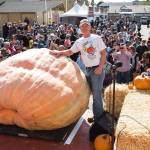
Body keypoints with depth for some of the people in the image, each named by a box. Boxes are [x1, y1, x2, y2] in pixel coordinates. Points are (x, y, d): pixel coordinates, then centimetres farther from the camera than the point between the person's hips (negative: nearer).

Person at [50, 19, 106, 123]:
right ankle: (99, 115, 25)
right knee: (94, 93, 12)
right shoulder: (79, 42, 9)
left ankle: (98, 117, 6)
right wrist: (59, 52, -7)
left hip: (97, 69, -5)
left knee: (97, 94, -6)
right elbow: (70, 52, 11)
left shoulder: (97, 38, -2)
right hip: (88, 70, 5)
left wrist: (100, 67, -12)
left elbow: (103, 53, -3)